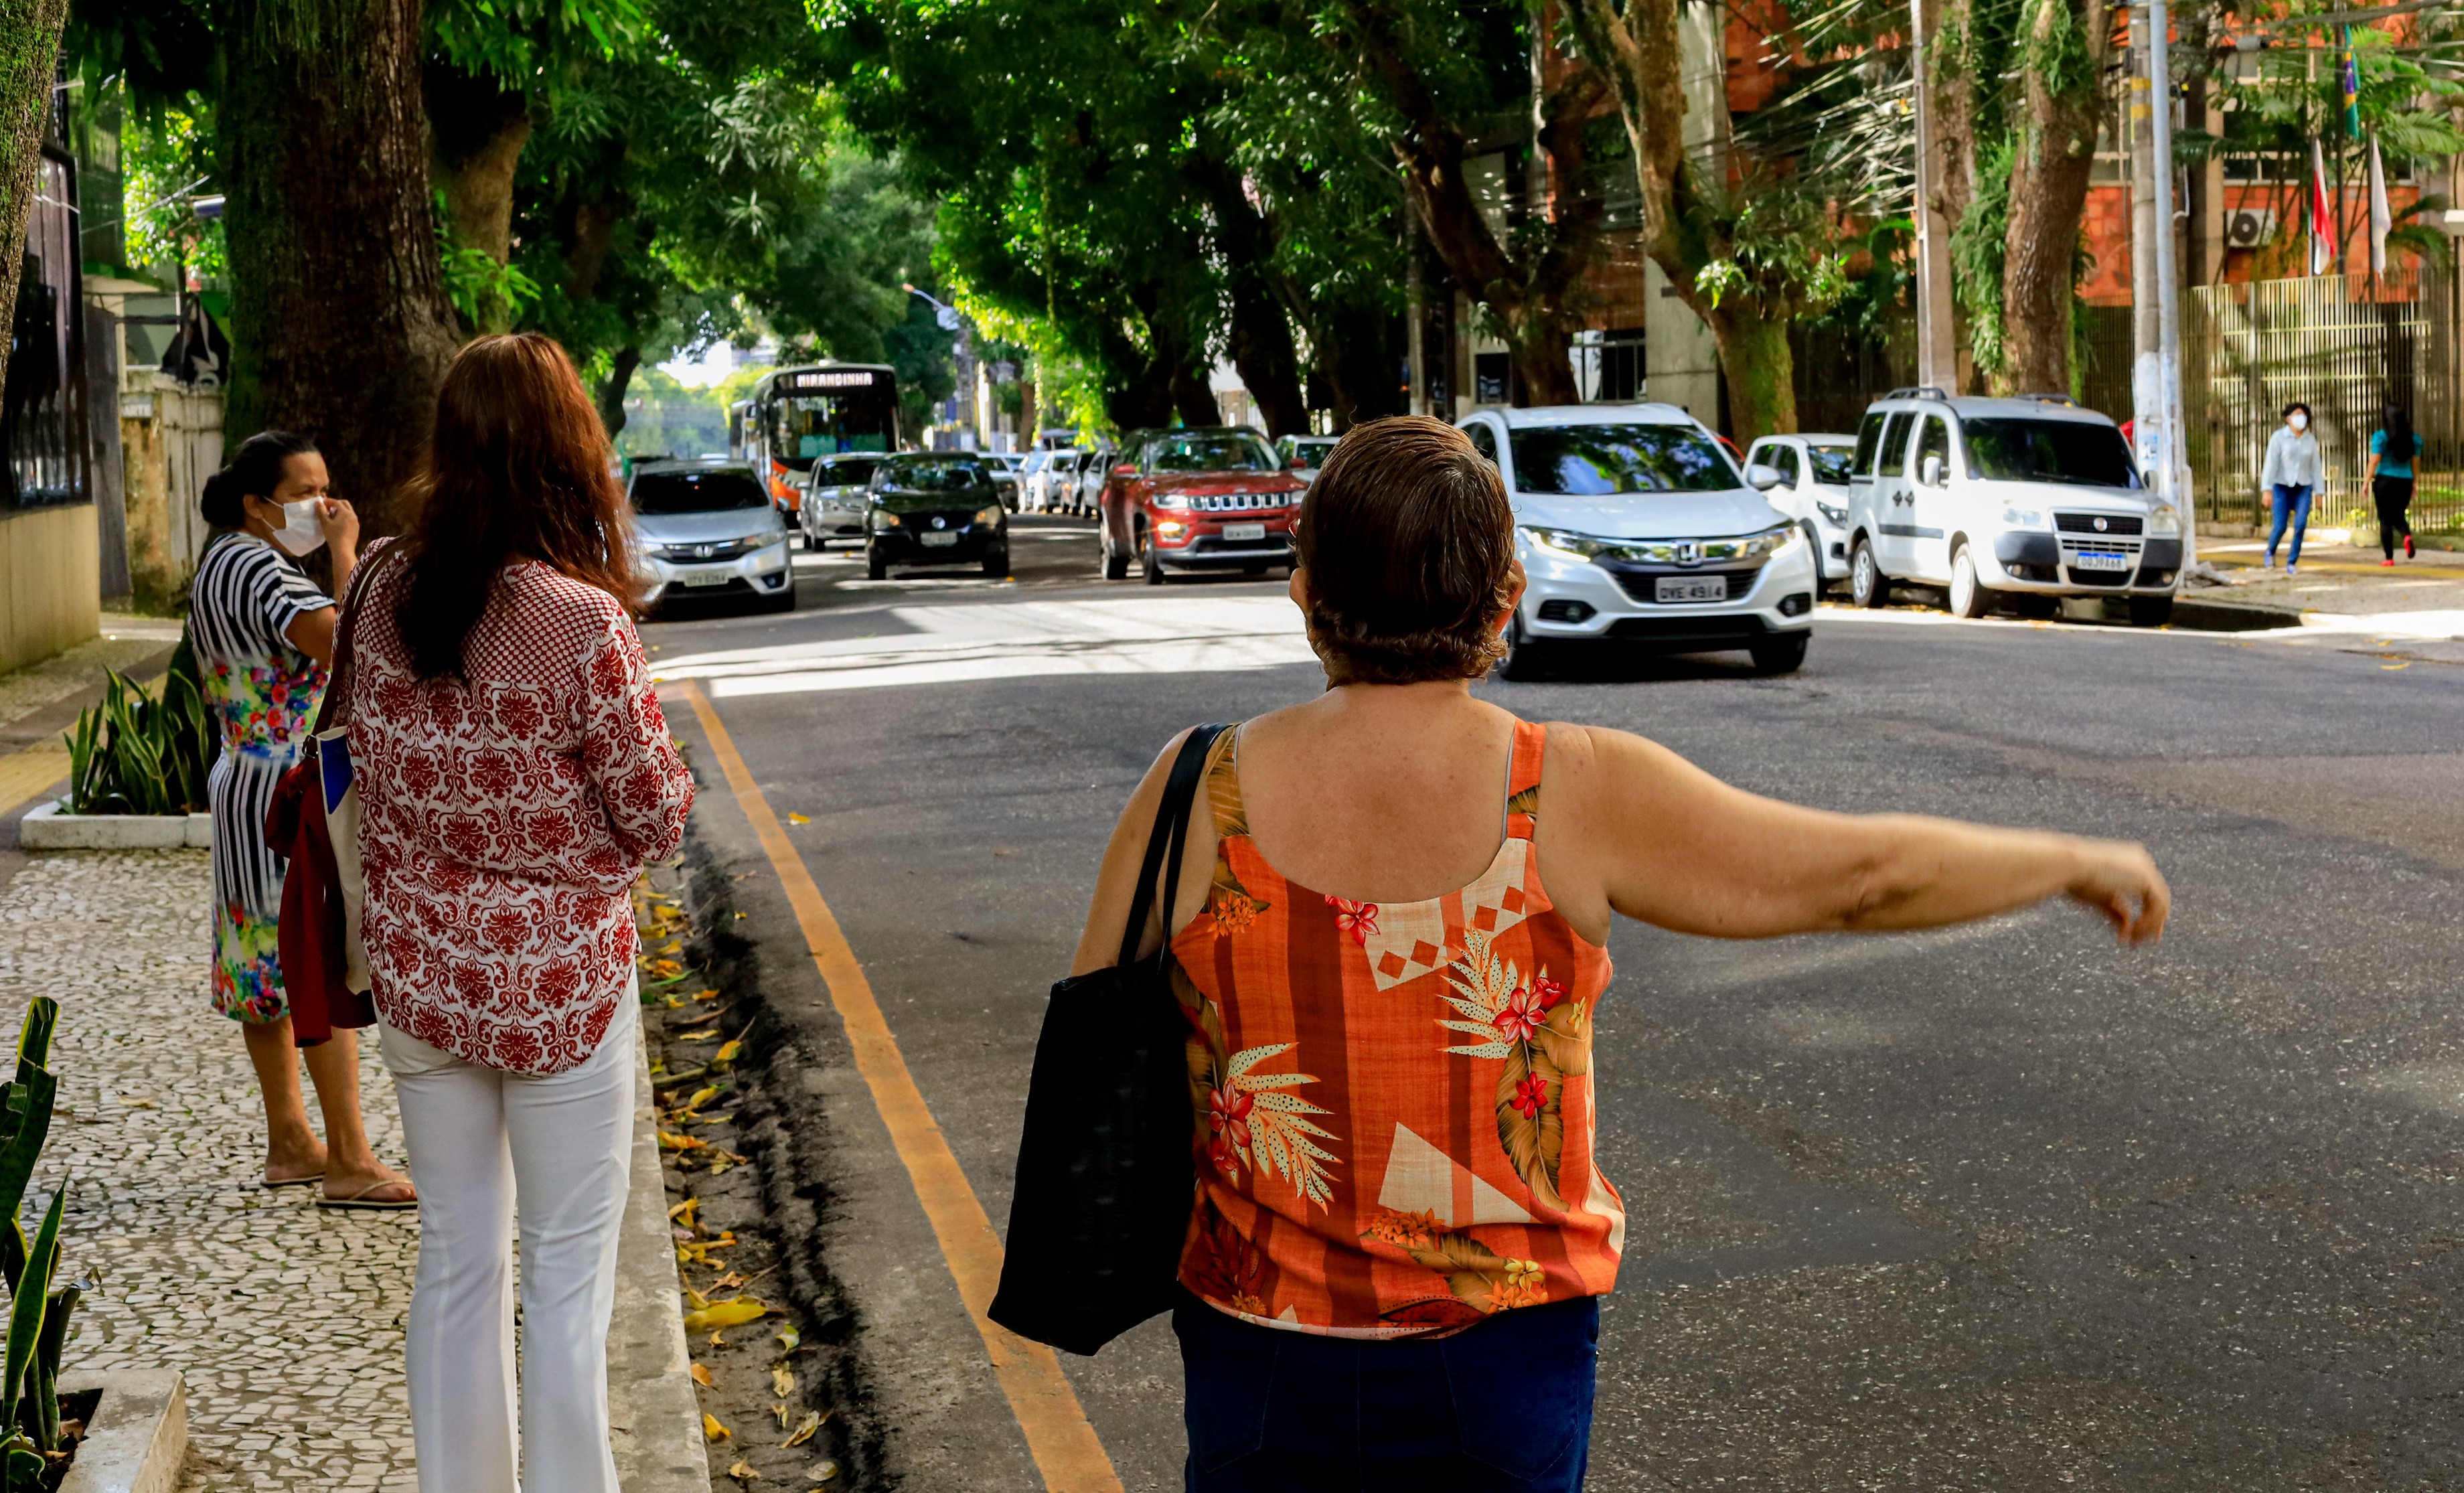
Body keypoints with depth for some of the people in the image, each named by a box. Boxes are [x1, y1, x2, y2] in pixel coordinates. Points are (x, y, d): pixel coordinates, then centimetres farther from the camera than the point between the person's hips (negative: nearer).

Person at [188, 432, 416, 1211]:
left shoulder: (223, 565, 14)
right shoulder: (254, 570, -19)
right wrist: (345, 550, -22)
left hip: (246, 783, 11)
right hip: (286, 794, -11)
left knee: (269, 964, 13)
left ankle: (289, 1143, 21)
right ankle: (349, 1161, -4)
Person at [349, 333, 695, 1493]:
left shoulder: (384, 598, -4)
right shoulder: (581, 623, -20)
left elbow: (368, 777, 8)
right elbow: (658, 820, -11)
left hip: (419, 977, 5)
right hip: (560, 983, -5)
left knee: (455, 1263, 16)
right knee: (565, 1278, 7)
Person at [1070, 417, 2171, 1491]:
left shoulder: (1202, 796, -11)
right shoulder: (1573, 796, -13)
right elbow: (1868, 874, -5)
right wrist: (2084, 863, 11)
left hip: (1264, 1345, 1)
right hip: (1508, 1344, 0)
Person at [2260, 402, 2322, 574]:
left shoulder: (2310, 439, 3)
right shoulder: (2279, 437, -8)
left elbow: (2315, 467, 7)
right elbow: (2271, 464, -11)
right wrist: (2267, 490, -18)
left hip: (2303, 488, 2)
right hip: (2282, 487, -2)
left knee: (2300, 525, -15)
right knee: (2280, 527, -7)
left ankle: (2292, 562, -1)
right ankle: (2271, 552, 26)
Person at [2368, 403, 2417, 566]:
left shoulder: (2380, 436, -8)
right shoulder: (2413, 438, 4)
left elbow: (2375, 461, -11)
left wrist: (2367, 482, -5)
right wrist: (2414, 485, 16)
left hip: (2385, 480, -3)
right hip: (2405, 481, 3)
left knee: (2385, 519, 4)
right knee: (2398, 516, 17)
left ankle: (2388, 558, 3)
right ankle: (2407, 535, -16)